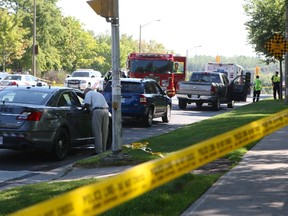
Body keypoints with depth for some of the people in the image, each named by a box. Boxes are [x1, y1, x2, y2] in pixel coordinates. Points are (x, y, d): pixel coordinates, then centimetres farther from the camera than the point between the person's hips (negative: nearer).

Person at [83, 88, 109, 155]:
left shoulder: (88, 93, 11)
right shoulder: (99, 94, 33)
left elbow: (87, 104, -5)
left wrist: (83, 107, 15)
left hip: (97, 111, -7)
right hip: (106, 111, 7)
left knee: (98, 132, -5)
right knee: (104, 132, 11)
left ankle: (99, 151, -6)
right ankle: (103, 150, 15)